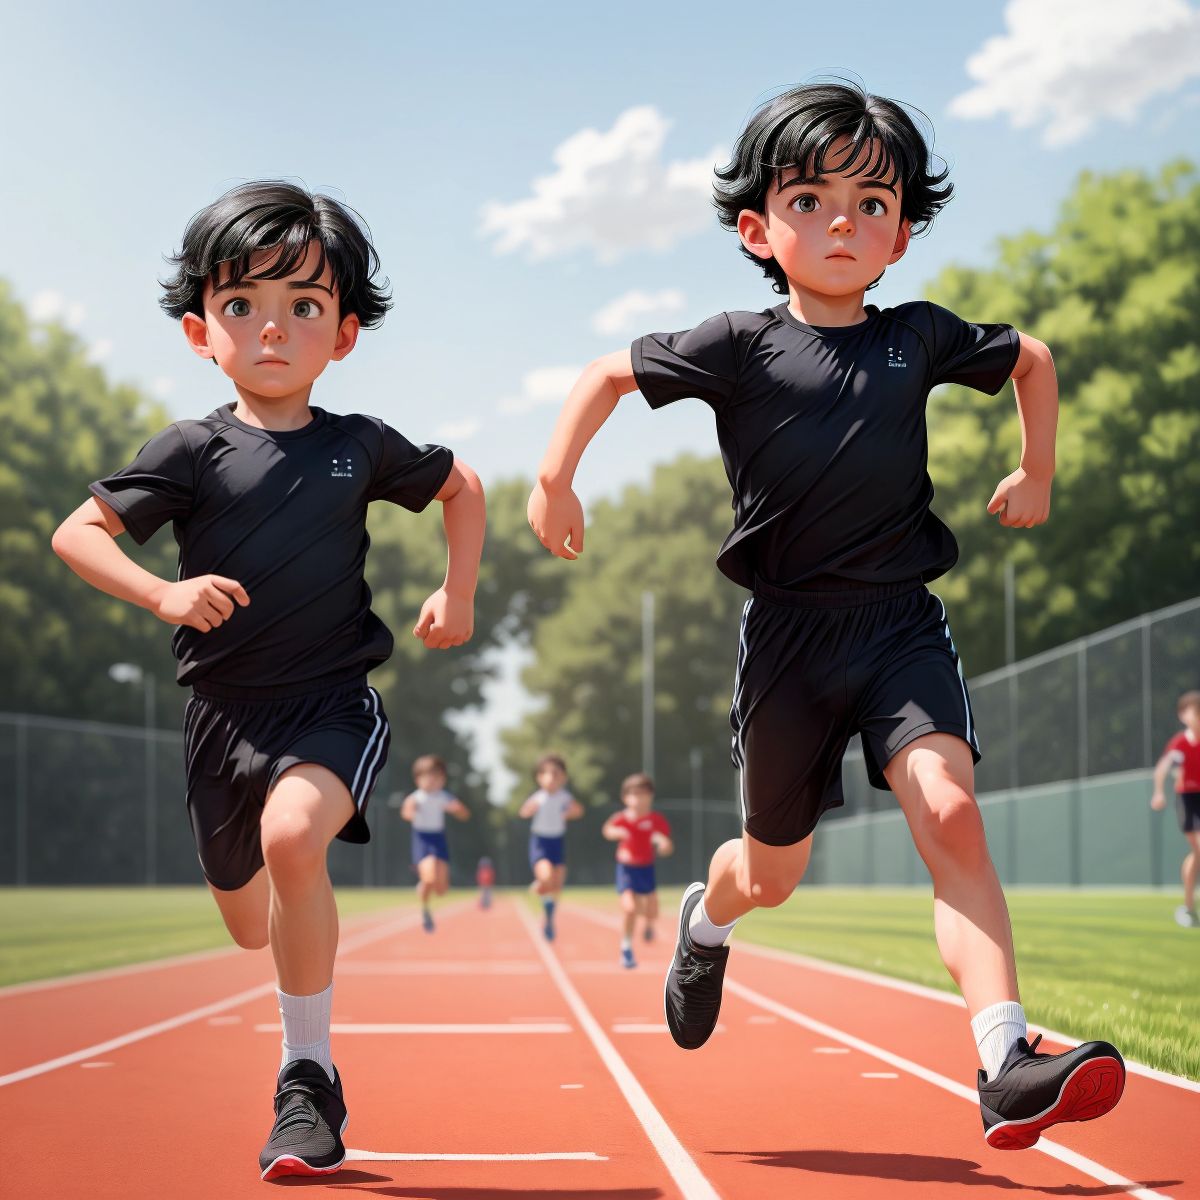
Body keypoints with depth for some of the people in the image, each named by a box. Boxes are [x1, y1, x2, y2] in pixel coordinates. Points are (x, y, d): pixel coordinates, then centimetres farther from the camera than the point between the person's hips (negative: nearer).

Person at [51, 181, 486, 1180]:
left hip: (332, 697, -2)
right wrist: (163, 594, -19)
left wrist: (459, 594, 9)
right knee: (249, 927, 15)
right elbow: (76, 532, -4)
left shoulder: (362, 447, 2)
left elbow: (461, 485, 20)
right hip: (225, 710, 2)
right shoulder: (192, 451, -2)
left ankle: (309, 1077, -18)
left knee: (292, 835, -33)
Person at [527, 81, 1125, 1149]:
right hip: (789, 629, -1)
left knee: (951, 815, -24)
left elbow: (1033, 359, 24)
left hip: (902, 621, 1)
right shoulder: (741, 348, -2)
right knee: (773, 874, 13)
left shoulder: (919, 338, 5)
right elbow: (609, 373, 10)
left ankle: (1007, 1067, -30)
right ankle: (707, 920, 52)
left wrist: (1035, 479, 25)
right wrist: (555, 481, 4)